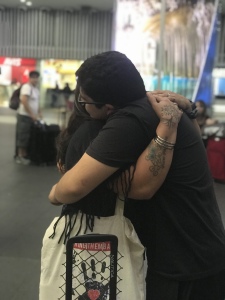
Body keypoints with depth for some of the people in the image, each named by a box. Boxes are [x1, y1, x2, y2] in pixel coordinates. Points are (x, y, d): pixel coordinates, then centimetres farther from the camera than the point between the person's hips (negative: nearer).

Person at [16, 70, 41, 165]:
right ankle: (20, 156, 2)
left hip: (32, 116, 9)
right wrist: (32, 114, -22)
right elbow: (24, 101, -23)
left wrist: (39, 113, 8)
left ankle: (25, 155, 19)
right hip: (25, 116, -8)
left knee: (28, 137, 12)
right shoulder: (27, 87, -13)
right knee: (23, 136, -4)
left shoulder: (36, 89, 15)